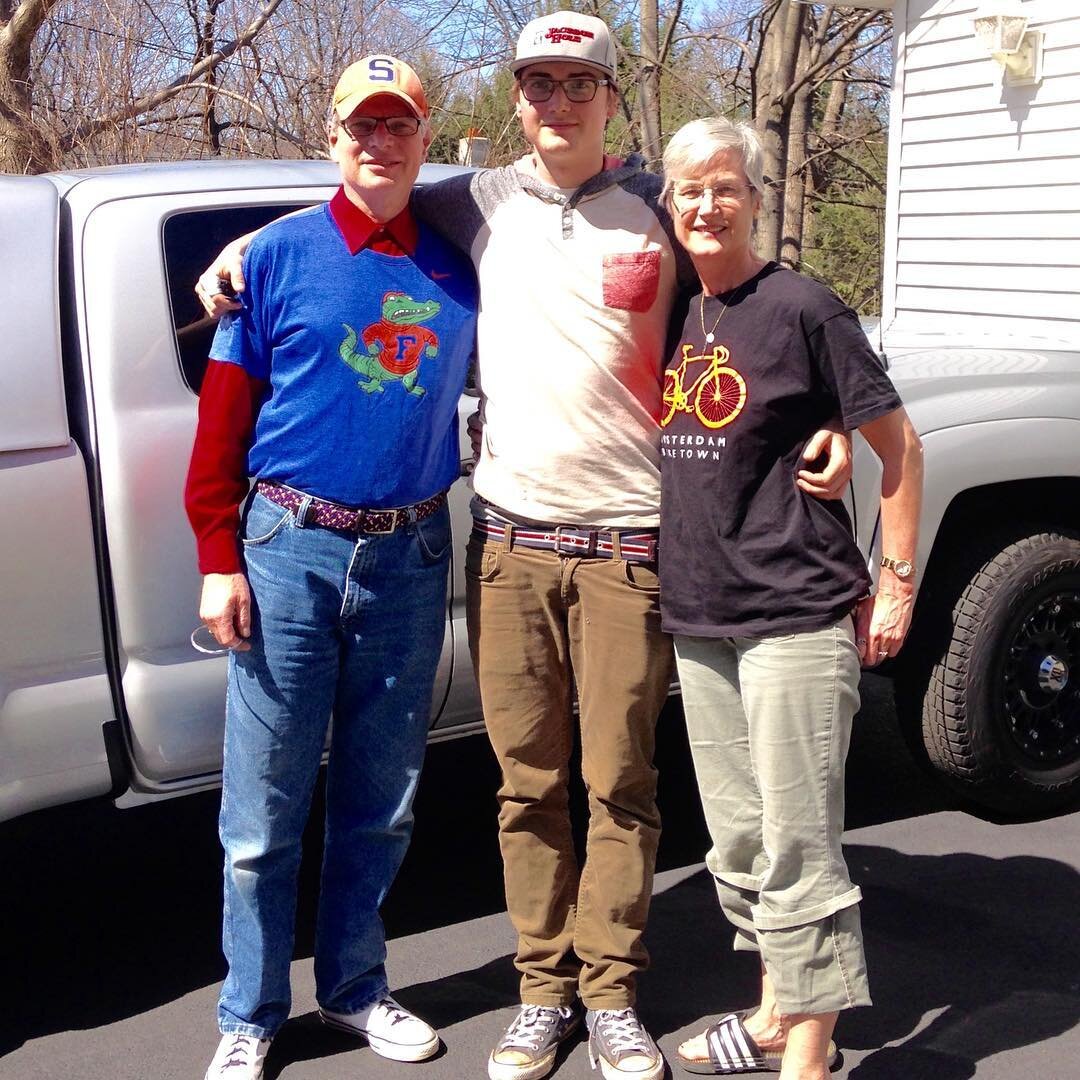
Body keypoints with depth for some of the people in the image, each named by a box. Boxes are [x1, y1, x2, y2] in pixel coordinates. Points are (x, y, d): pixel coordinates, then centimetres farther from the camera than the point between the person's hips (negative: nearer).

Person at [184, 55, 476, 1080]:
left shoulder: (458, 269, 7)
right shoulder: (279, 254, -1)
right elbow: (223, 417, -2)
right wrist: (219, 559, -6)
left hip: (410, 558, 3)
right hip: (292, 548, -3)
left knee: (379, 805, 14)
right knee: (264, 812, 3)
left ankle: (354, 988, 32)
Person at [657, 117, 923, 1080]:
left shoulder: (802, 308, -7)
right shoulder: (677, 315, 11)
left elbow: (900, 447, -4)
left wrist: (897, 583, -8)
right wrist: (677, 581, 13)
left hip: (796, 613, -7)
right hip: (697, 617, 7)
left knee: (798, 845, -3)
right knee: (738, 840, 16)